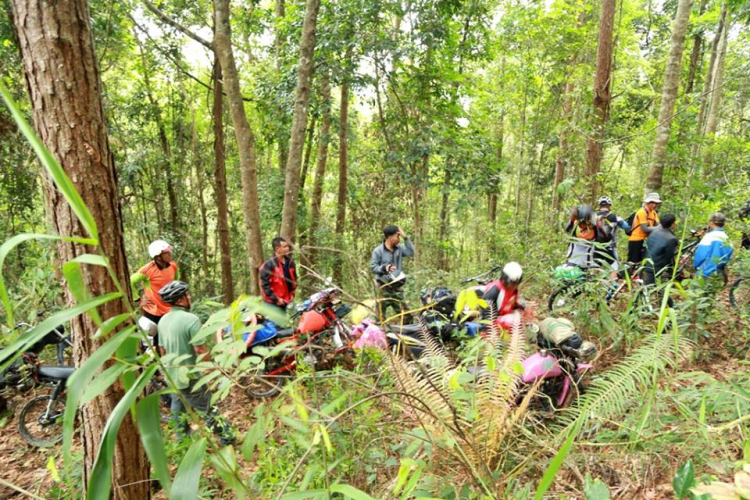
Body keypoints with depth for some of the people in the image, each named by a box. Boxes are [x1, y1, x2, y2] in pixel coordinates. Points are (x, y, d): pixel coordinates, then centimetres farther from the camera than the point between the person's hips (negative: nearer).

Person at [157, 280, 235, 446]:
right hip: (189, 376, -7)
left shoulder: (163, 320, 1)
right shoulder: (191, 319, -24)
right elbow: (201, 350, -23)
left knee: (178, 410, 21)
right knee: (208, 409, 6)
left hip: (171, 375, 7)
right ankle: (227, 437, 19)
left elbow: (164, 349, 12)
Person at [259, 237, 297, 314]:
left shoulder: (290, 262, 5)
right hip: (272, 302, -6)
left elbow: (294, 279, 18)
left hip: (286, 300, 6)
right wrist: (275, 299, -16)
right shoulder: (269, 264, -14)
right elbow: (265, 284, -15)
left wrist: (292, 294, 9)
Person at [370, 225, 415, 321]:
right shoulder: (378, 251, -8)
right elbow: (373, 267, -8)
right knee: (381, 315, 3)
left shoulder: (399, 248, 6)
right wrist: (384, 268, -27)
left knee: (403, 313, 5)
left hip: (397, 286, 4)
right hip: (384, 287, -4)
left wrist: (405, 237, -9)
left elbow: (411, 253, -7)